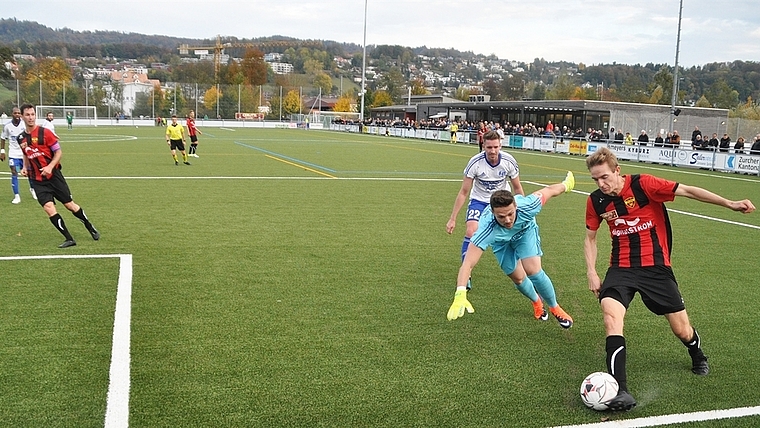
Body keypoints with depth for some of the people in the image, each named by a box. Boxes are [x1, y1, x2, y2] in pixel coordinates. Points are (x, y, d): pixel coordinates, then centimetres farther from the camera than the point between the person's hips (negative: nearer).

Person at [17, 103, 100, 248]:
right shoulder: (21, 138, 6)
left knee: (69, 204, 2)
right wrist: (25, 168, 5)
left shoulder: (45, 132, -9)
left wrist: (50, 167, -19)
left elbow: (58, 152, -6)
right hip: (37, 180, 4)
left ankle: (91, 229, 23)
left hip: (53, 175, -3)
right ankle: (69, 239, -4)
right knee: (48, 208, -12)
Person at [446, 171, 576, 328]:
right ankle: (537, 301, 43)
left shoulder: (527, 206, -43)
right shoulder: (487, 228, -47)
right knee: (519, 278, 7)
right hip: (500, 240, 0)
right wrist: (460, 296, -68)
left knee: (533, 271, -16)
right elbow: (467, 264, -53)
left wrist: (566, 185, 2)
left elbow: (548, 190, -20)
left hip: (525, 230, 0)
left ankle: (555, 308, 12)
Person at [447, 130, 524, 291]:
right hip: (479, 200, -2)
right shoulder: (475, 162, -26)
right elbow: (464, 192, -18)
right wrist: (453, 219, -17)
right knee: (471, 232, -22)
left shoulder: (509, 161, -22)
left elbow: (517, 188, -4)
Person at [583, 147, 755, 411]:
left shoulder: (643, 184, -16)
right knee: (610, 313, -27)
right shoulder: (596, 201, -5)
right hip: (621, 268, 2)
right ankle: (620, 391, -27)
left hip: (655, 266, -2)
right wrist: (591, 273, 0)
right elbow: (590, 237, 10)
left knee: (682, 331, 6)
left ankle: (698, 357, 45)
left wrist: (729, 204, -16)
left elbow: (687, 191, -12)